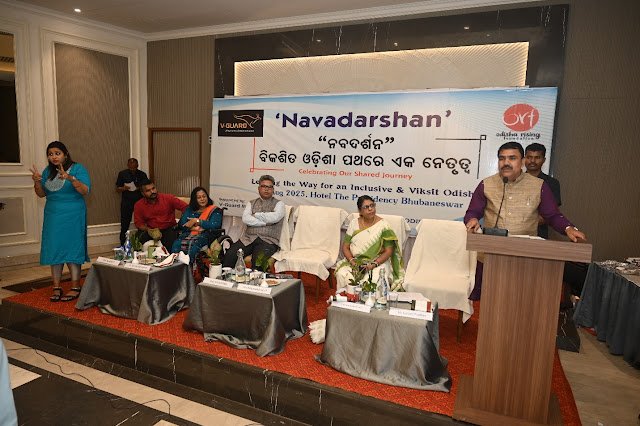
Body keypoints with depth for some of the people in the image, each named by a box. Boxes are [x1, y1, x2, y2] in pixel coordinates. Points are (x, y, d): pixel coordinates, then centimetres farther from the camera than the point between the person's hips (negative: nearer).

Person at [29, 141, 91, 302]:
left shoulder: (77, 168, -6)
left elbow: (85, 191, -17)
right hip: (53, 217, 5)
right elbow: (42, 194, 13)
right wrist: (37, 181, -5)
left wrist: (70, 178, -30)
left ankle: (75, 288, 2)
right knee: (54, 250, 4)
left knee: (72, 249, -4)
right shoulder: (48, 171, 10)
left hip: (72, 217, -5)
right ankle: (57, 288, 12)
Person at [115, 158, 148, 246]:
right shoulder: (122, 174, 5)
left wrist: (140, 188, -10)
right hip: (126, 202, 0)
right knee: (124, 225, 0)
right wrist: (123, 188, -14)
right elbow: (117, 189, 8)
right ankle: (122, 244, 9)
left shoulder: (142, 174, 5)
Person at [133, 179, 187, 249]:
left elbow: (186, 207, -11)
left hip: (169, 229, -2)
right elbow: (139, 223, 2)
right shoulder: (138, 205, 1)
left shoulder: (168, 198, -6)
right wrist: (149, 230, -19)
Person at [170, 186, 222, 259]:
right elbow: (181, 224, 9)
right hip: (188, 234, 4)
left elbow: (215, 225, -9)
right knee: (176, 244, -30)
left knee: (193, 246, -36)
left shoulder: (214, 210, 9)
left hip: (204, 235, -4)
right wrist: (194, 228, -8)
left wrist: (197, 221, -6)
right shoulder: (189, 209, 22)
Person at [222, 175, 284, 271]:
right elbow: (245, 219, 0)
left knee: (258, 260, -33)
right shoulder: (251, 203, 19)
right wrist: (266, 222, -6)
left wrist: (256, 215, -1)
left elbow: (275, 217, -12)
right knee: (229, 255, -21)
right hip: (248, 238, 3)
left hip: (268, 240, -3)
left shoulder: (279, 204, 10)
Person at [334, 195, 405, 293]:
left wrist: (374, 264, -19)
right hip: (355, 261, 2)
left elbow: (388, 251, -6)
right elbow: (345, 247, 5)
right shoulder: (354, 223, 3)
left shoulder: (383, 225, -5)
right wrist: (352, 261, -13)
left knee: (375, 279, -33)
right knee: (342, 274, -27)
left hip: (378, 262, -2)